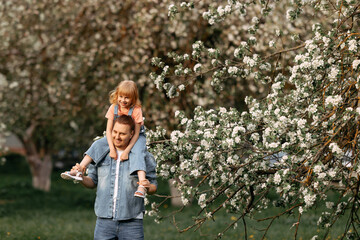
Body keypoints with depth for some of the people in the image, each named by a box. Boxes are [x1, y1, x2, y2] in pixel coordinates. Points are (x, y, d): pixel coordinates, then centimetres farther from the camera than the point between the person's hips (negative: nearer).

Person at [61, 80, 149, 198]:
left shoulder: (136, 110, -23)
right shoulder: (114, 108, -12)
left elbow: (136, 133, -22)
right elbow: (109, 129, -13)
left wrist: (126, 151, -31)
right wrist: (112, 149, -25)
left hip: (136, 137, -5)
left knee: (137, 153, -34)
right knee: (98, 144, -11)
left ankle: (142, 185, -49)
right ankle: (79, 171, -17)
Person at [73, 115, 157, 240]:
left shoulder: (143, 157, 1)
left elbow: (153, 187, 8)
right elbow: (92, 182, 15)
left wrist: (148, 187, -16)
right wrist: (81, 177, -7)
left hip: (131, 222, -2)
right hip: (104, 220, 2)